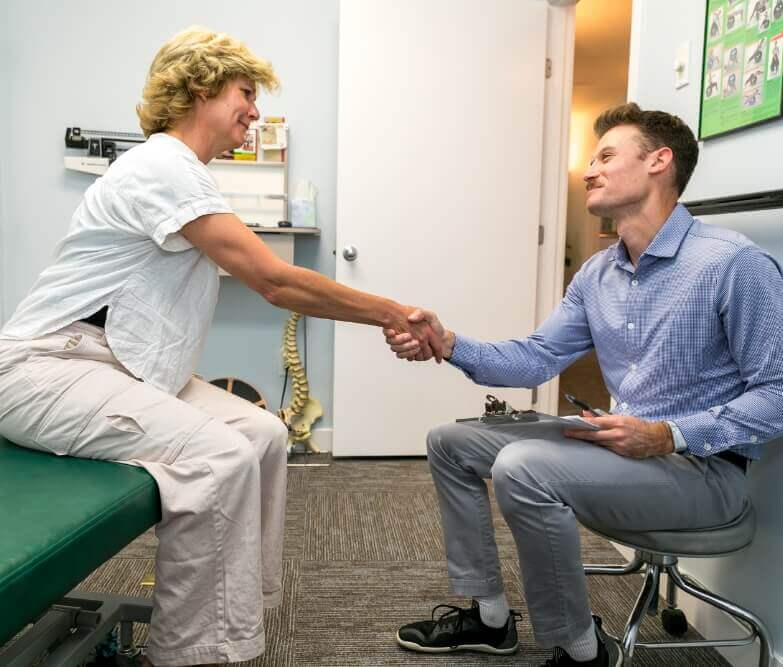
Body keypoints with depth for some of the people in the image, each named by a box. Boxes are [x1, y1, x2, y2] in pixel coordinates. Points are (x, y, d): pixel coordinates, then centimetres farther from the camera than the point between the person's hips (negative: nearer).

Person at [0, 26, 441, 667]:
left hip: (124, 365, 10)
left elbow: (270, 285, 8)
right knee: (219, 457, -27)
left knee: (264, 434, -2)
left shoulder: (186, 175, 15)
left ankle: (240, 609, 8)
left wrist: (387, 319, 0)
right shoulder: (161, 165, -16)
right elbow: (274, 279, -21)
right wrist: (391, 312, -11)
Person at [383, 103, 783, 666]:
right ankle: (489, 616, 15)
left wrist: (667, 435, -25)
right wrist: (448, 344, -13)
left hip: (704, 467, -8)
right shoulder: (596, 275, 7)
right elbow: (536, 359, 2)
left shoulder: (734, 263, -16)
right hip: (623, 448, 8)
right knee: (450, 441, 8)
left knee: (523, 468, -32)